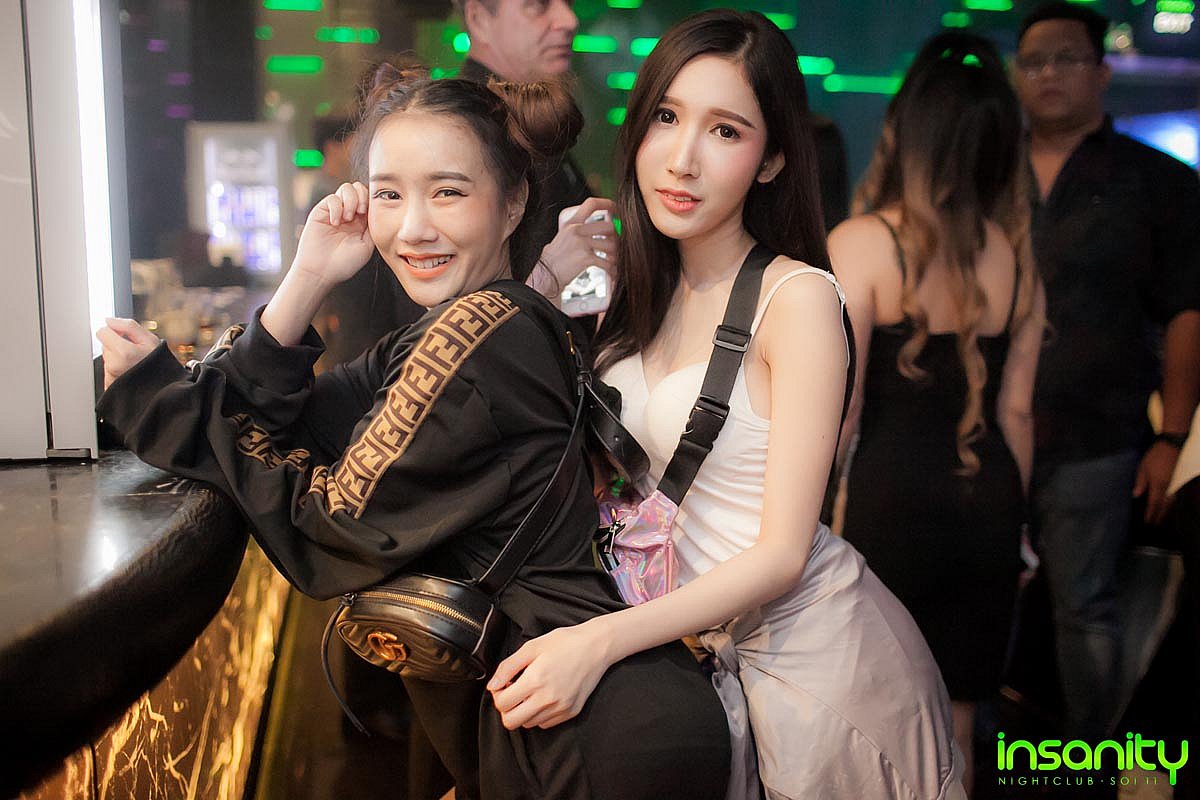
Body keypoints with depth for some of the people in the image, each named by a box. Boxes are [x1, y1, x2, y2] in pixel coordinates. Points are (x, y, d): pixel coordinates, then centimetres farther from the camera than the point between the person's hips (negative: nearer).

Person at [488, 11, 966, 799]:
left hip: (811, 647, -6)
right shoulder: (644, 290, 1)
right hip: (694, 641, 6)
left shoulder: (798, 297, -19)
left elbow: (781, 553, -20)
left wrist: (602, 640, -29)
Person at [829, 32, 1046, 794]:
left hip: (889, 502, -5)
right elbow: (1016, 410, 9)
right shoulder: (1016, 252, 4)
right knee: (954, 729, 18)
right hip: (985, 504, 5)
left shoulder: (862, 243, -12)